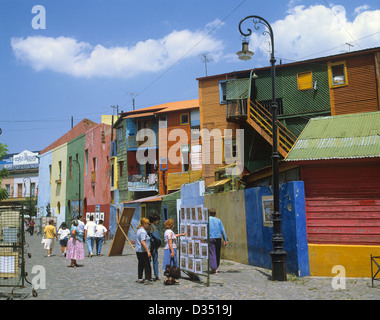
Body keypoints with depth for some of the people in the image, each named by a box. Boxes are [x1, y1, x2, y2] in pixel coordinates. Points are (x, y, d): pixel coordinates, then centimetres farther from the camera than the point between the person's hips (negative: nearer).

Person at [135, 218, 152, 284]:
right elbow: (142, 242, -25)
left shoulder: (139, 230, 15)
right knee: (147, 265, -7)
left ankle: (139, 279, 20)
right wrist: (148, 251, -27)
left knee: (140, 264, 15)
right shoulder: (143, 231, -17)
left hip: (138, 250, 10)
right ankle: (147, 279, -9)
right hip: (142, 251, -10)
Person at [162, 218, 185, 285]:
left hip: (166, 249, 10)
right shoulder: (170, 232, -15)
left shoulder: (167, 231, 16)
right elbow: (170, 242, -20)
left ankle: (173, 279, 21)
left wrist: (181, 234, 49)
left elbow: (173, 236, 36)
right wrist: (172, 252, -22)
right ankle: (167, 279, -6)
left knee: (172, 265, 15)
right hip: (170, 249, -10)